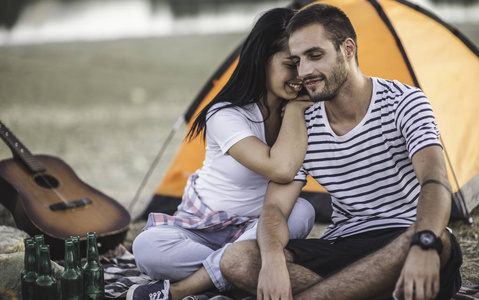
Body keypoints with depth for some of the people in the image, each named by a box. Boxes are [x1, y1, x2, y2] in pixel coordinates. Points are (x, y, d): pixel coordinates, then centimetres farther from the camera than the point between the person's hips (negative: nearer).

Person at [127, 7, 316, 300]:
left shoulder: (302, 114, -2)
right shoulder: (226, 115, -22)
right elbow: (281, 169, -35)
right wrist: (294, 106, -23)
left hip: (254, 228, 5)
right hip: (202, 229, -5)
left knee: (301, 211, -32)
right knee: (147, 246, -33)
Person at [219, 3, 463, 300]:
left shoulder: (404, 102, -10)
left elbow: (435, 180, -26)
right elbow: (275, 207, -3)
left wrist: (424, 245, -47)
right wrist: (272, 257, -28)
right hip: (340, 247, 4)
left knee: (439, 240, -42)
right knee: (236, 259, -18)